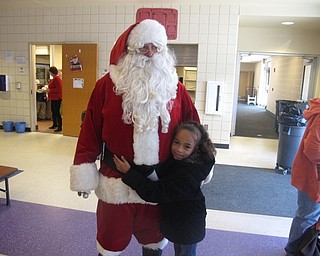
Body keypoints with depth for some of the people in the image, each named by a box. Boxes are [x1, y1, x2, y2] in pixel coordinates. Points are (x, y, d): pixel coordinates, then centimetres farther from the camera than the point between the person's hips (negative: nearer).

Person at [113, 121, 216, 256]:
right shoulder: (177, 160, -10)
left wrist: (129, 172, -33)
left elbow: (155, 192, -34)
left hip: (187, 226, -7)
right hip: (178, 220, 8)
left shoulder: (186, 176, -36)